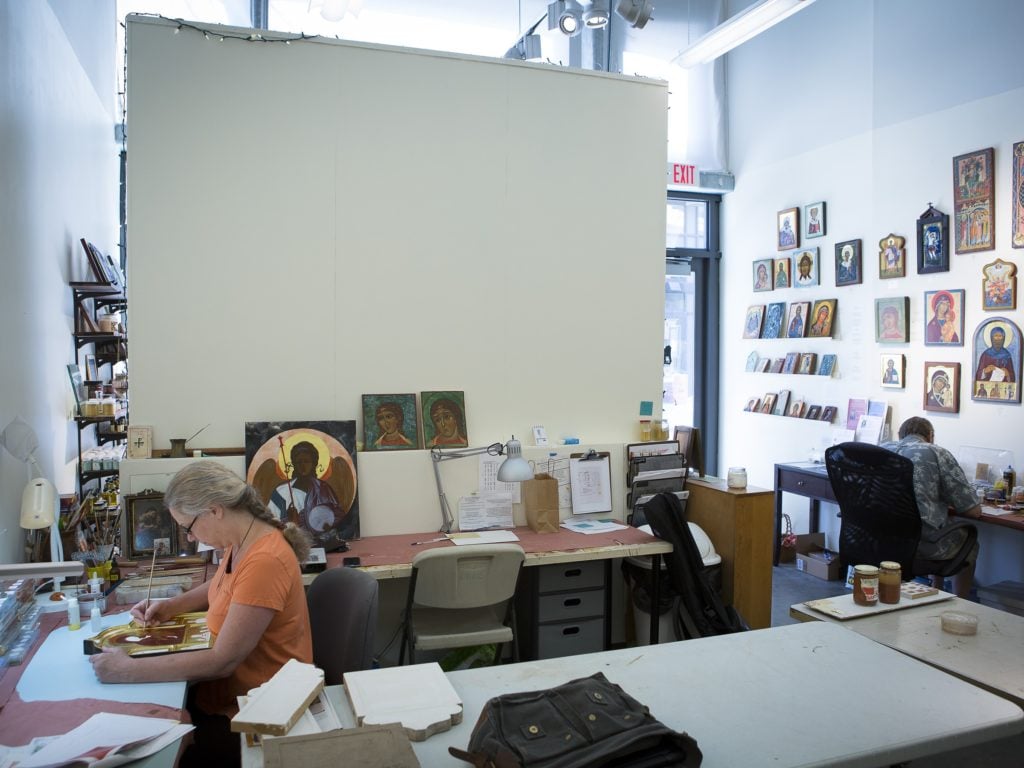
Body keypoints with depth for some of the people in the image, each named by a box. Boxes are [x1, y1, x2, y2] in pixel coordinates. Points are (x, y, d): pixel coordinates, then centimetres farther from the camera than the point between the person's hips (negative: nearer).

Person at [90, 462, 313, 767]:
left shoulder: (264, 561, -30)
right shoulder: (241, 541, 0)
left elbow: (223, 661, -27)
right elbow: (222, 585, 23)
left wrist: (126, 670, -22)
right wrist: (171, 606, 6)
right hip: (229, 689, 9)